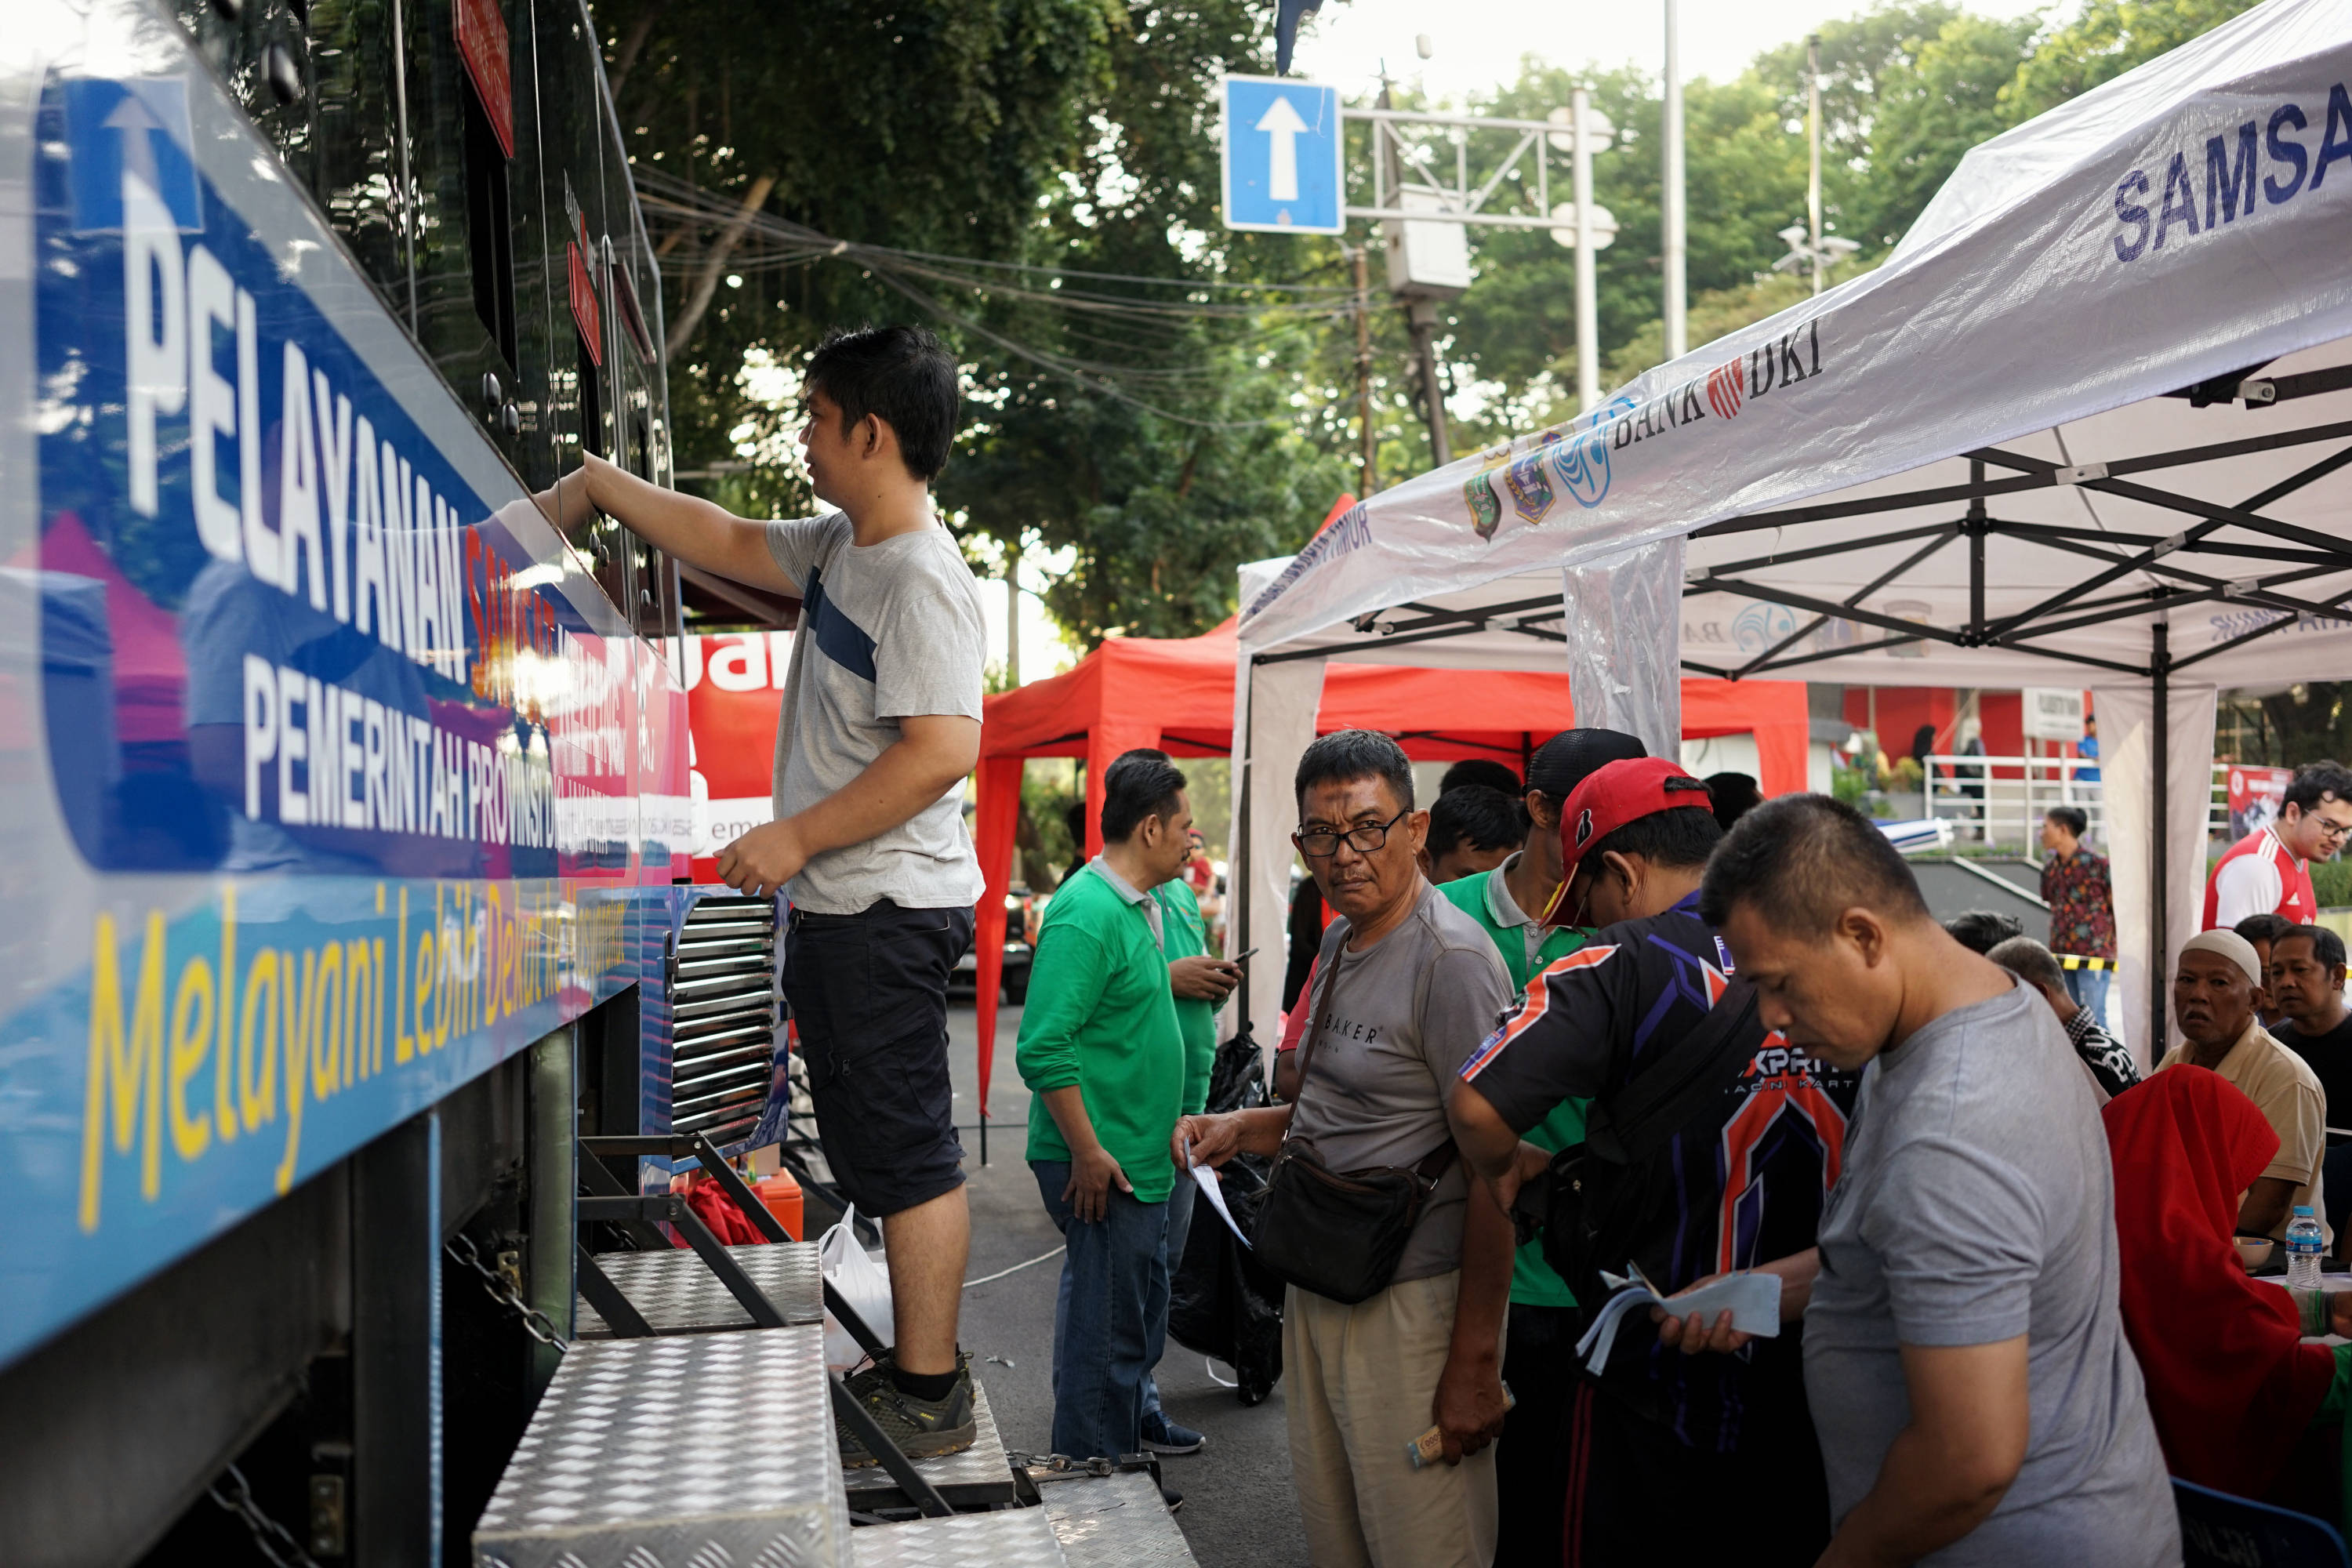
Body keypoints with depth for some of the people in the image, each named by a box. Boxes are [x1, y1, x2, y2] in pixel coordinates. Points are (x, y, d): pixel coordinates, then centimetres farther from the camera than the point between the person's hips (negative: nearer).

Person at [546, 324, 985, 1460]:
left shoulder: (922, 579, -18)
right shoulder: (839, 546, 13)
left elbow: (942, 749, -25)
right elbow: (730, 544, 26)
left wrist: (796, 836, -20)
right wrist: (593, 481, 24)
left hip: (887, 909, -10)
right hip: (840, 906, 10)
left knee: (906, 1154, -4)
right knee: (884, 1153, 15)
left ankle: (927, 1400, 6)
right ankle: (917, 1371, 25)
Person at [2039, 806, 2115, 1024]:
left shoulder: (2098, 864, -8)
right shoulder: (2050, 868, 10)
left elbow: (2118, 908, -3)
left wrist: (2120, 950, -2)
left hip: (2094, 955, -6)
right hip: (2061, 955, 6)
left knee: (2093, 1019, -5)